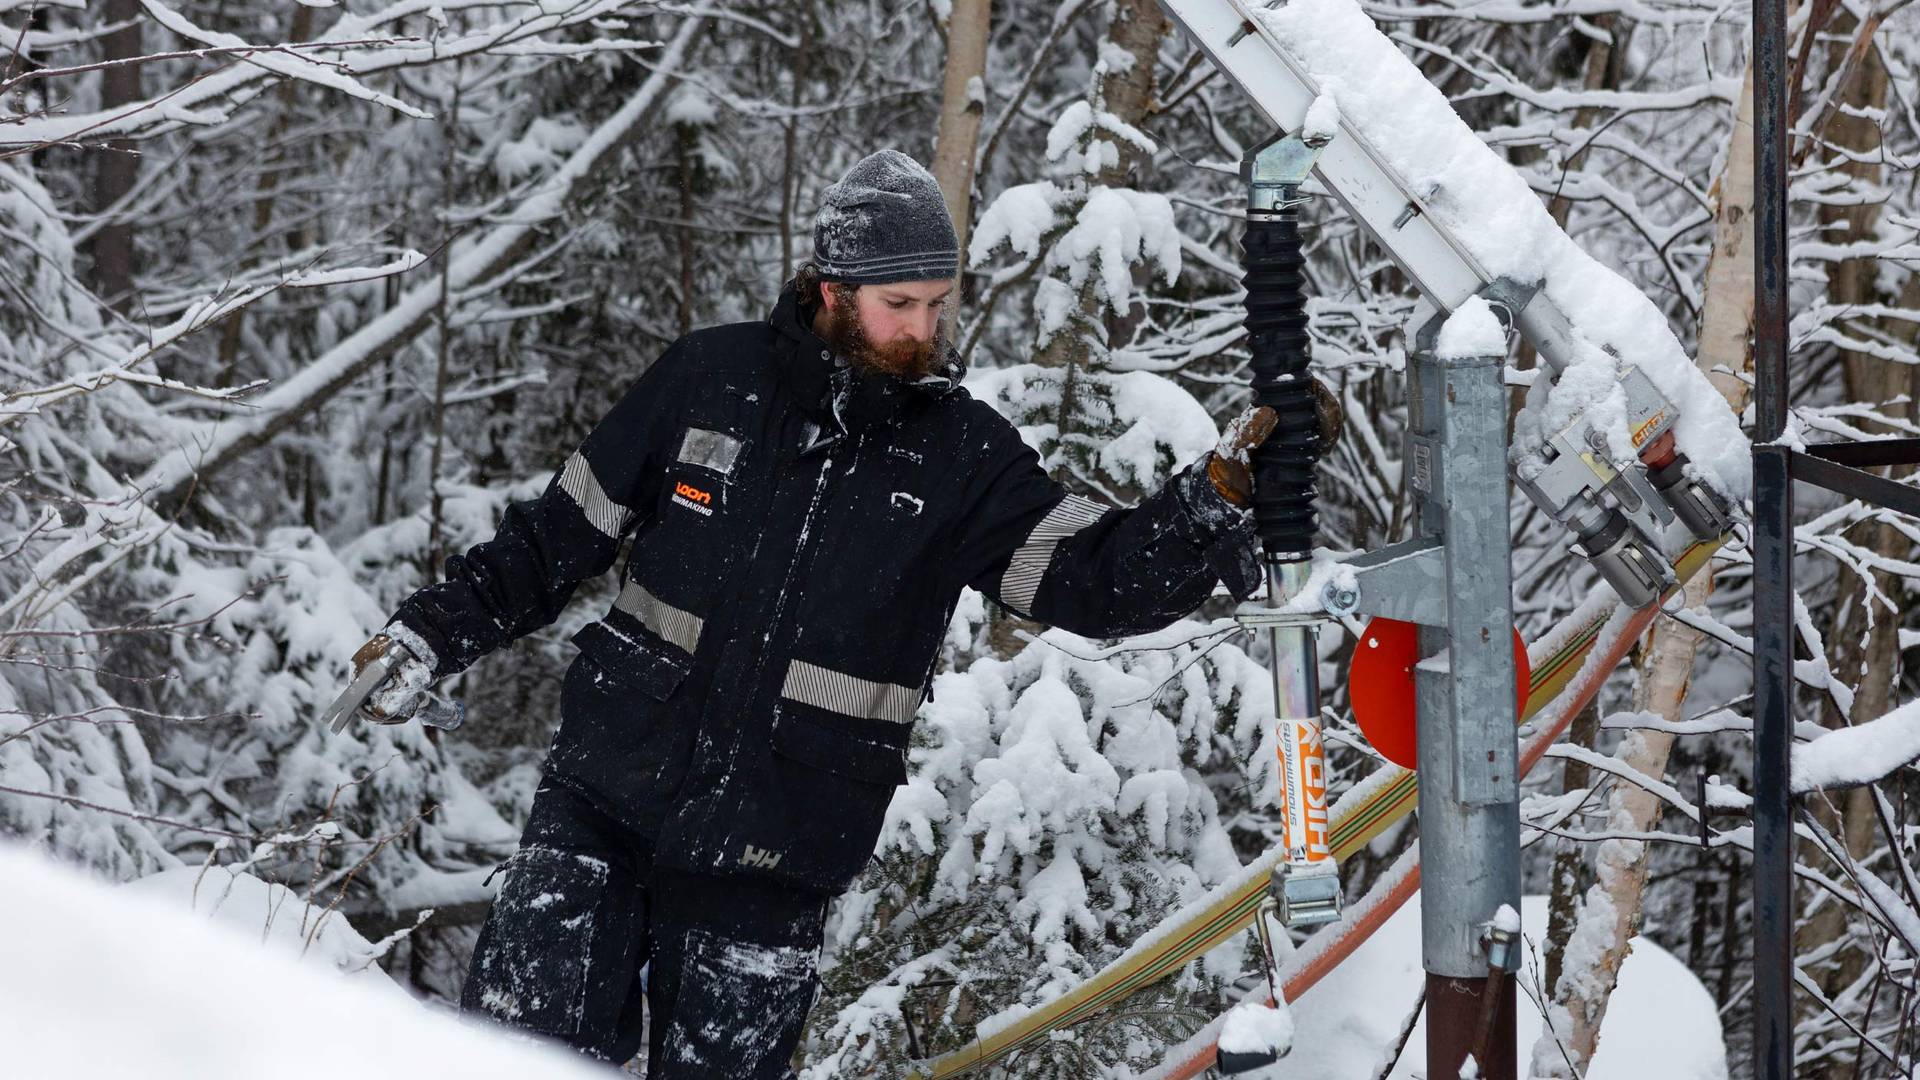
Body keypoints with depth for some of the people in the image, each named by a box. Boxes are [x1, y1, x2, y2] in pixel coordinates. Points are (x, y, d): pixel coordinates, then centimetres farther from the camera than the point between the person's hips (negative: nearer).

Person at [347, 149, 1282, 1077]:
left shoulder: (963, 453, 1)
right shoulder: (709, 377, 2)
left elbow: (1100, 576, -8)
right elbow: (565, 530, 11)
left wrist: (1213, 501, -24)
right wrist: (440, 629, 9)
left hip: (778, 848, 0)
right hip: (607, 796, 0)